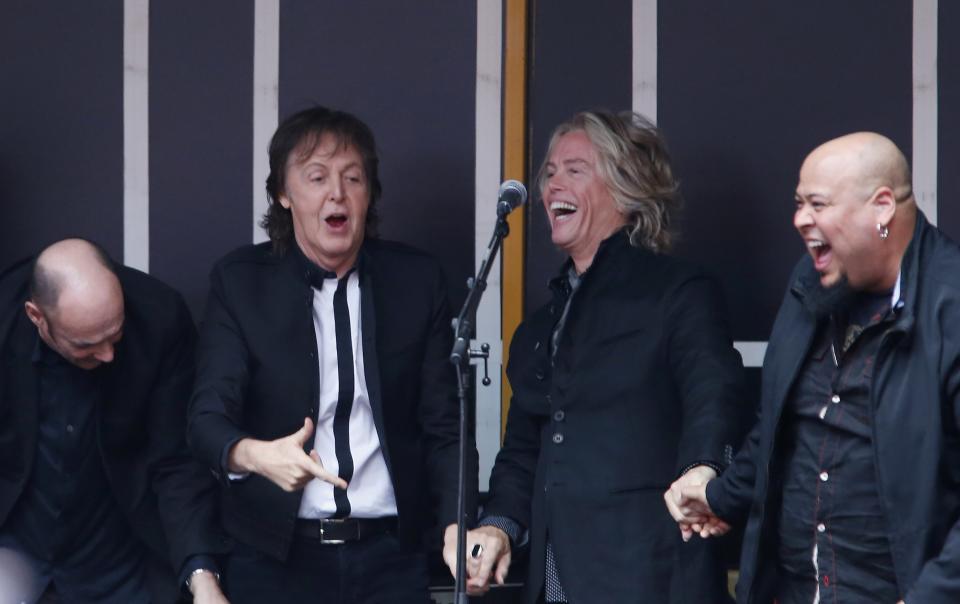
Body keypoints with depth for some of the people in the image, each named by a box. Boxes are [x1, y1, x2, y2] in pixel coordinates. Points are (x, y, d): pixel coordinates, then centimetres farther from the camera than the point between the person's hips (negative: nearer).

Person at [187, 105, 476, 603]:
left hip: (390, 559, 1)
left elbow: (443, 426, 3)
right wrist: (255, 454, -33)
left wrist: (459, 524, -14)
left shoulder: (417, 279, 2)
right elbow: (209, 417, -11)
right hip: (276, 559, -1)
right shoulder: (240, 281, -2)